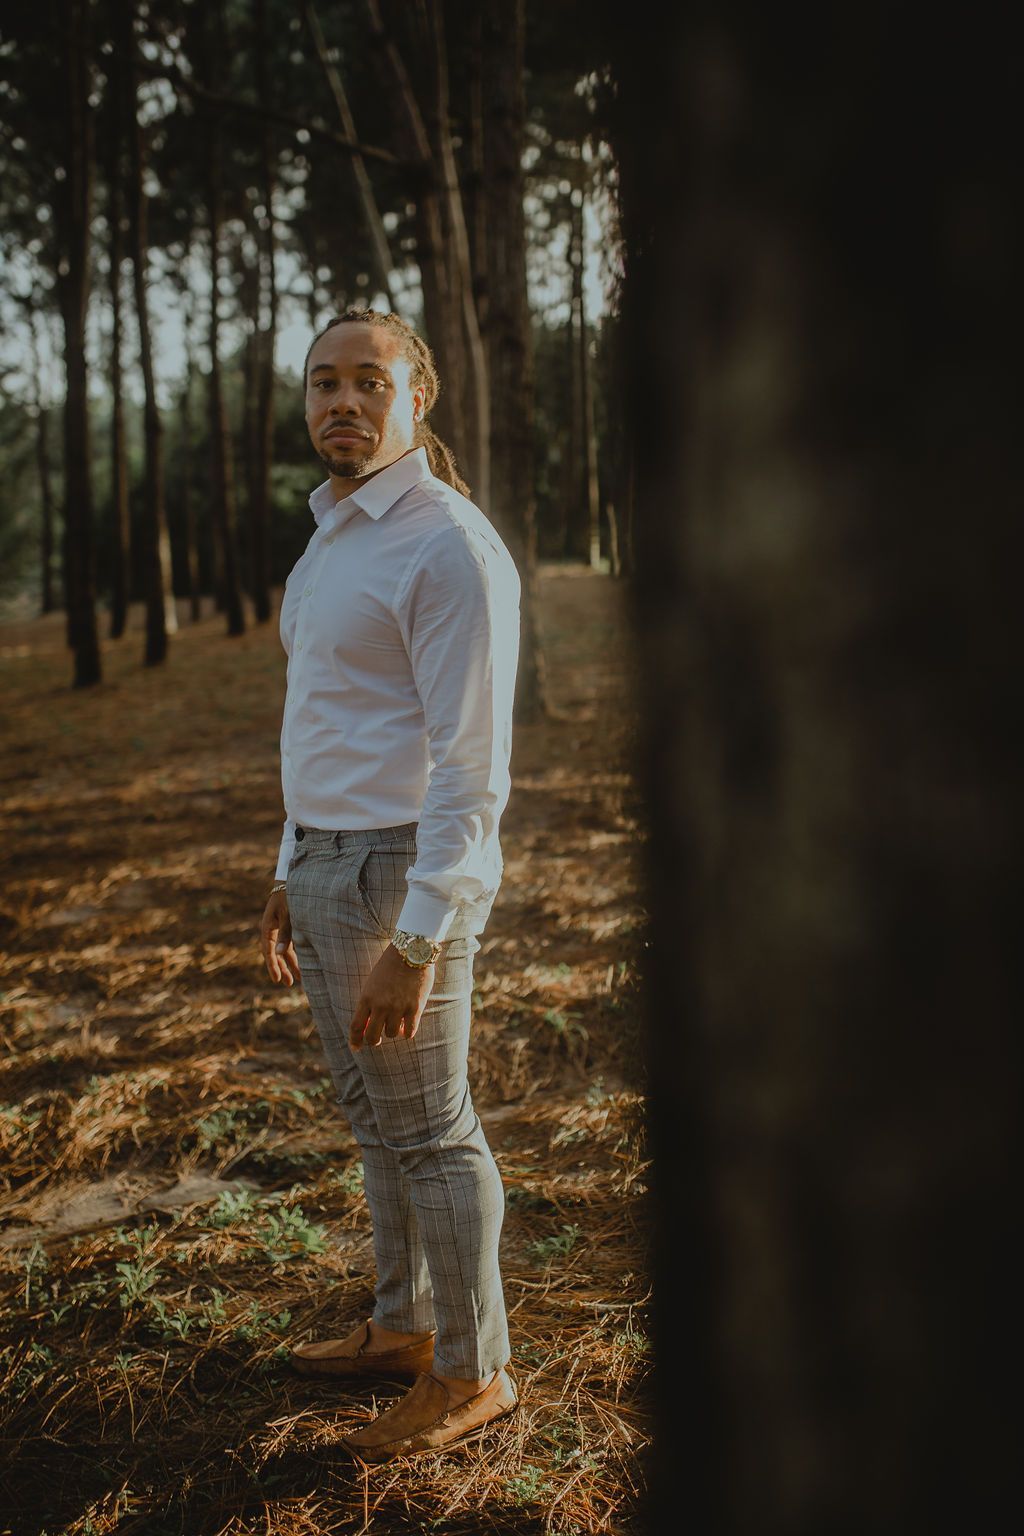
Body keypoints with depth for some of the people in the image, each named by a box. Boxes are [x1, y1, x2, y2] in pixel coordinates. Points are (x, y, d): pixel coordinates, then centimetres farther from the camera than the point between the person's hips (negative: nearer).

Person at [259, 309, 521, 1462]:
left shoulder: (451, 549, -19)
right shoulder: (338, 544, 12)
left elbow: (474, 770, -22)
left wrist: (414, 951, -24)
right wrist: (294, 876, 22)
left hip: (405, 884, -9)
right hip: (338, 866, 9)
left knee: (426, 1133, 3)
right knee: (378, 1114, 19)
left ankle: (471, 1373, 19)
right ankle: (408, 1327, 35)